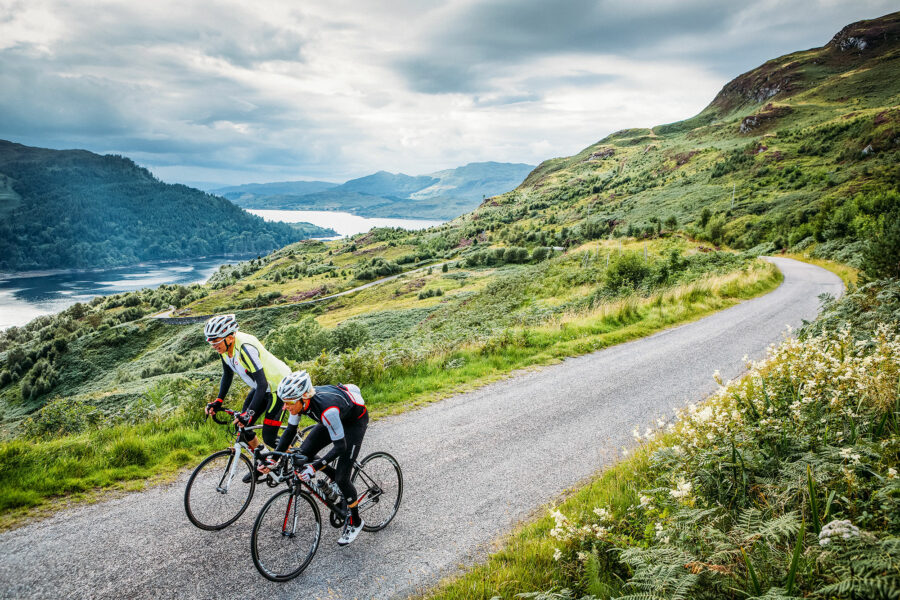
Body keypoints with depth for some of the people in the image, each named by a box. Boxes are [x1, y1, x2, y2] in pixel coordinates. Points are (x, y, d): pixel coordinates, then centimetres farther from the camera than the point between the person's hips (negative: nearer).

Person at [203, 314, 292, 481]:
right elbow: (228, 374, 9)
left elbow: (262, 384, -35)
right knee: (241, 427, 7)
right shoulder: (225, 347, -8)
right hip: (261, 386, 9)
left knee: (269, 437, -8)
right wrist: (218, 401, 1)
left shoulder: (245, 348, -33)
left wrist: (249, 413, -40)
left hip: (278, 385, -9)